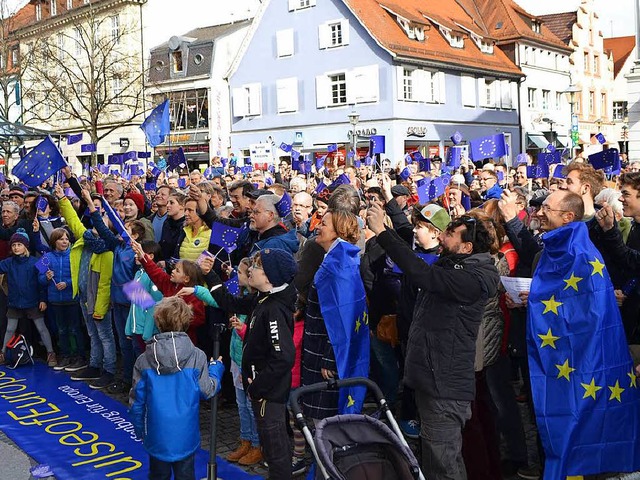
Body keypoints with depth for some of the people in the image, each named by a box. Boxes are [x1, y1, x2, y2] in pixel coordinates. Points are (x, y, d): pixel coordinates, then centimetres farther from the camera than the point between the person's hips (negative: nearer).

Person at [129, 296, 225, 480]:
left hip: (156, 436, 1)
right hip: (186, 436, -1)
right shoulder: (196, 357, -14)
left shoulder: (144, 361, -9)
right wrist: (216, 369, 12)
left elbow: (136, 401, -2)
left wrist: (139, 430, 13)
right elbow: (207, 390, -7)